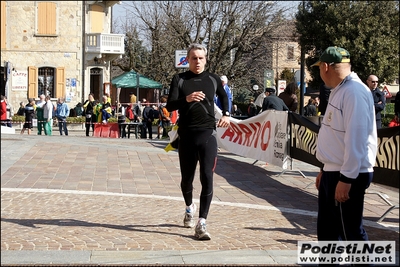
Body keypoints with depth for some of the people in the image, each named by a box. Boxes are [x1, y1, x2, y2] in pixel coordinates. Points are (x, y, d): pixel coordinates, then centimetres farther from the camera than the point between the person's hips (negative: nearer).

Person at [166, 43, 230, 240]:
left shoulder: (213, 79, 6)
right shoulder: (179, 79, 1)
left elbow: (223, 96, 27)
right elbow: (170, 106, -10)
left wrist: (226, 114, 12)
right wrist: (186, 99, -28)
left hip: (207, 134, 0)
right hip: (186, 135, 0)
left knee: (207, 177, -12)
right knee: (187, 177, 13)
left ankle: (201, 223, -12)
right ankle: (189, 207, 43)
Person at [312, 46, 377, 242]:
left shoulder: (354, 92, -19)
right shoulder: (339, 91, 14)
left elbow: (356, 138, -24)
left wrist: (346, 178, -24)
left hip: (348, 176, -10)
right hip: (333, 172, 10)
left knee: (351, 232, -3)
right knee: (327, 228, 18)